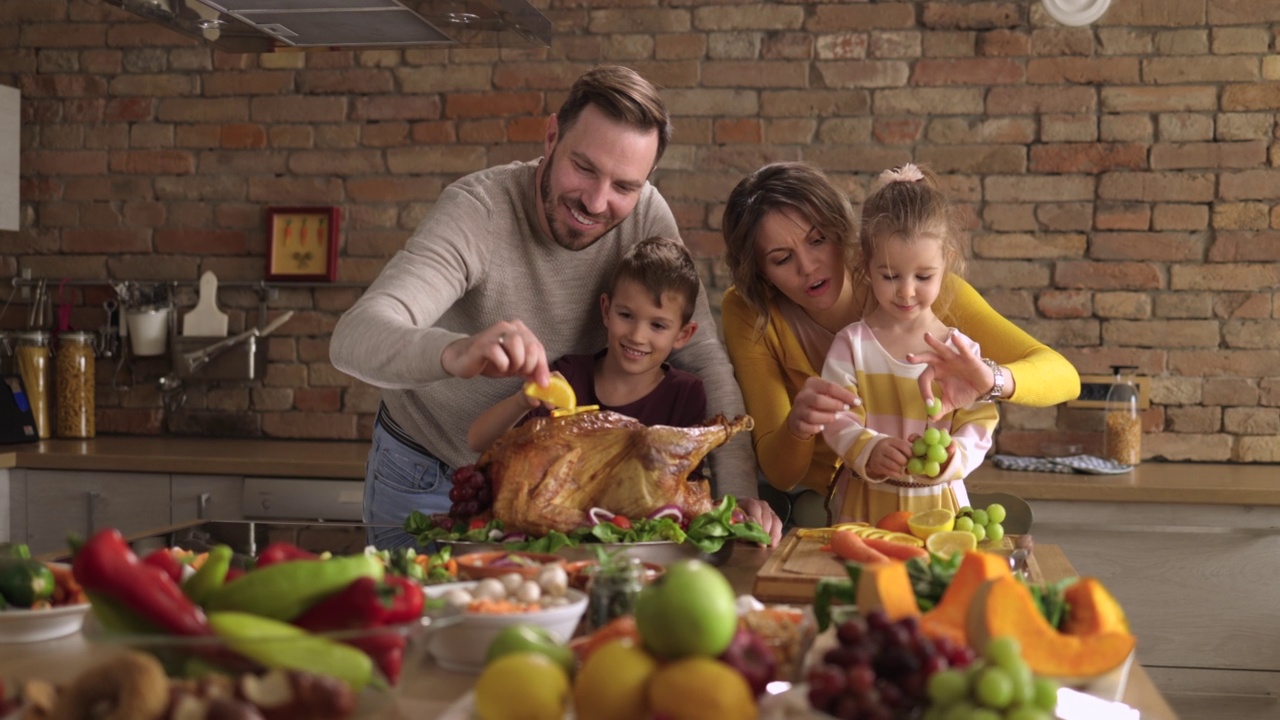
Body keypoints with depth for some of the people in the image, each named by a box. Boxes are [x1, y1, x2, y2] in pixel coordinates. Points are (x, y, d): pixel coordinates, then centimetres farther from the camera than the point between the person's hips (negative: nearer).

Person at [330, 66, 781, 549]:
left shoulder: (646, 215, -17)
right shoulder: (477, 210, -28)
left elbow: (703, 357, -15)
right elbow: (353, 338, -41)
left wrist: (737, 488, -29)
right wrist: (455, 352, -62)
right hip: (427, 479, -3)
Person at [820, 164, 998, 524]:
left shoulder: (962, 351, 2)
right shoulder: (851, 344, 0)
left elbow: (978, 426, -1)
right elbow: (837, 419, -6)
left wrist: (950, 457, -21)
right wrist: (870, 450, -25)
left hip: (938, 504, 1)